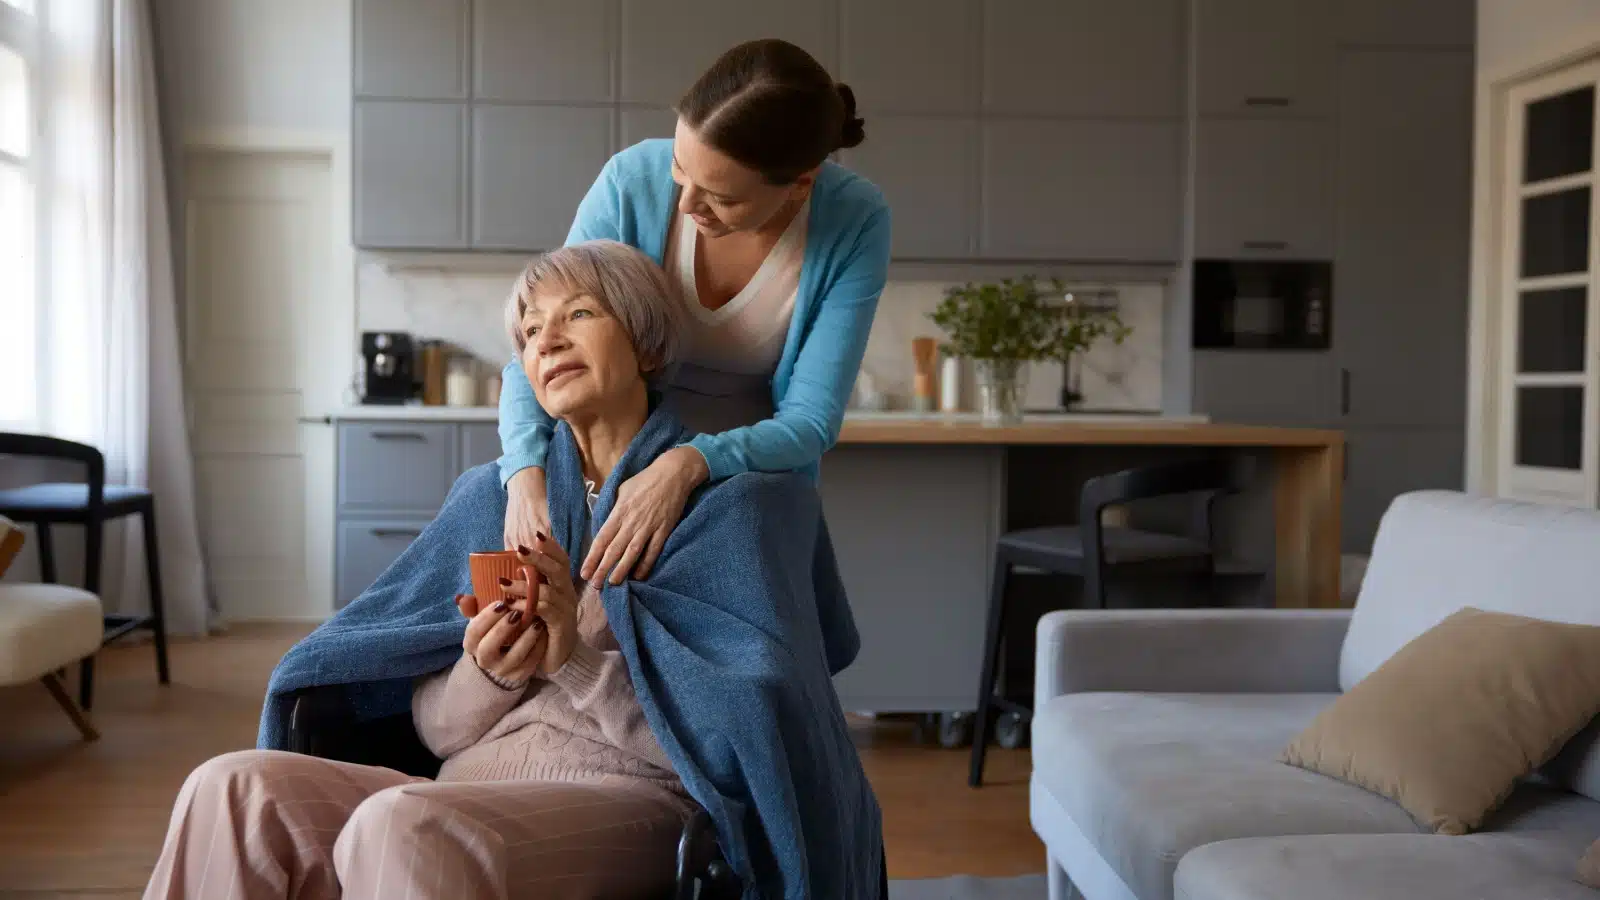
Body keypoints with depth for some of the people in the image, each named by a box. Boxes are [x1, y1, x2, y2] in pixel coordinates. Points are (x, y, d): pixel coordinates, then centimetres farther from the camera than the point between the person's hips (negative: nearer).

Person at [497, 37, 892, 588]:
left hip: (760, 476, 0)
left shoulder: (855, 224, -23)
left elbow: (811, 420, -23)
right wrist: (526, 473, -32)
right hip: (613, 472, 1)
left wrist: (691, 465, -40)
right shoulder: (633, 181, -23)